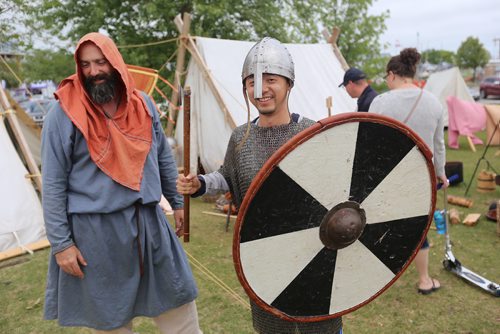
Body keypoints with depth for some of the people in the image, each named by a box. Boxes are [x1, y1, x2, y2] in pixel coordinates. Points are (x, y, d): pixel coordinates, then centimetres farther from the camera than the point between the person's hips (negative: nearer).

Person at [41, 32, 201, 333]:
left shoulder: (143, 104, 3)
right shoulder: (65, 114, -10)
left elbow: (164, 159, 12)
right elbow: (53, 184, -8)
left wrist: (178, 202, 14)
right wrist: (61, 242, -9)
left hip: (150, 222, 4)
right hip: (96, 231, -3)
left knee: (178, 302, 14)